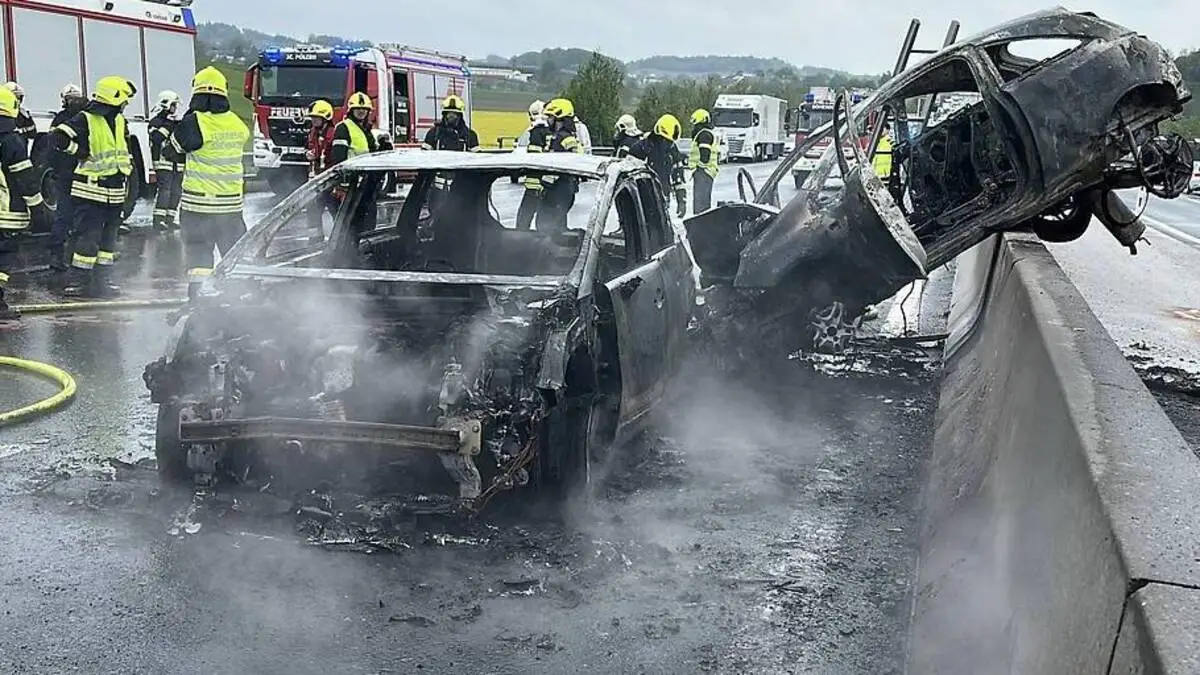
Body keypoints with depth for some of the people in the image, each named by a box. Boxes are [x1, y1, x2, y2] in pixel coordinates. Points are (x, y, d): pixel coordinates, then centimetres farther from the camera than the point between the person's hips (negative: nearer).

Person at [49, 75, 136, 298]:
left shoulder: (120, 121, 12)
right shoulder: (85, 120, -12)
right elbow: (57, 137, -21)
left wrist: (126, 173, 19)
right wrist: (80, 151, -14)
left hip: (114, 193, 8)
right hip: (90, 191, -8)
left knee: (109, 237, 12)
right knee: (88, 237, -9)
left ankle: (102, 280, 21)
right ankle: (76, 280, -2)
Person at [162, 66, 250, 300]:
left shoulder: (193, 122, -12)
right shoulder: (237, 124, 0)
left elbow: (172, 152, -1)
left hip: (197, 202, -3)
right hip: (231, 202, 3)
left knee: (198, 249, 3)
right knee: (236, 250, 14)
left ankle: (197, 295, 0)